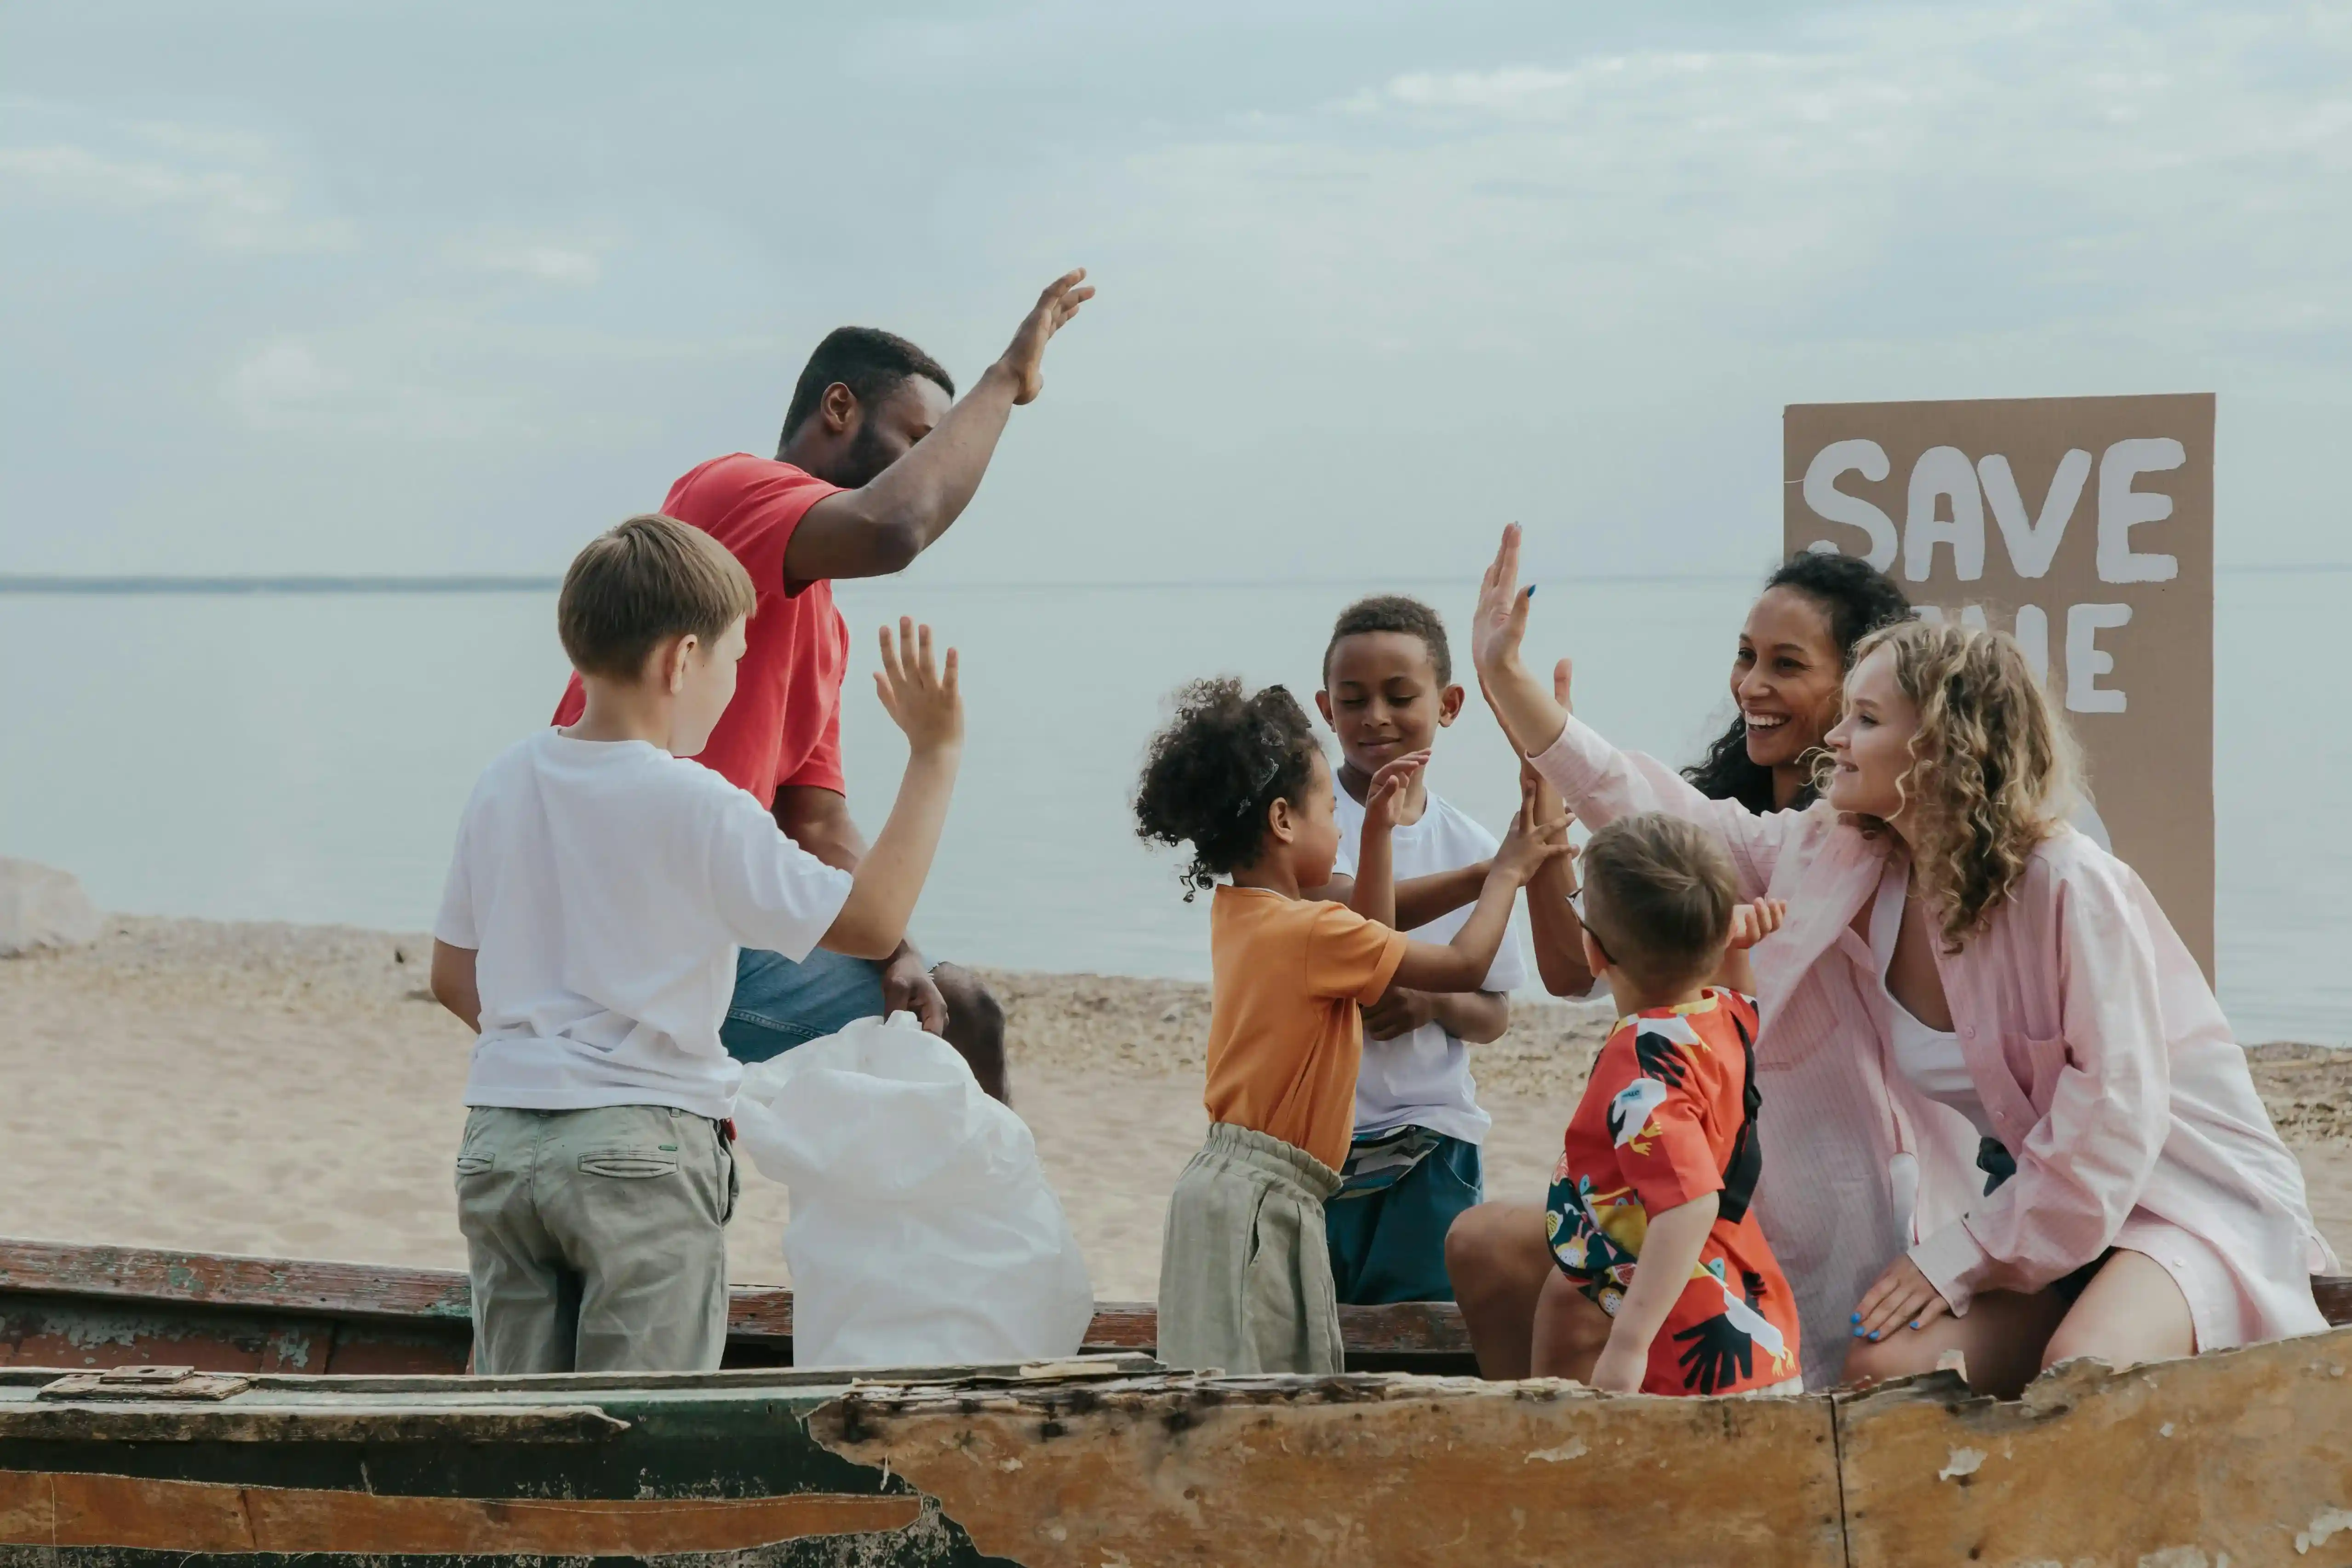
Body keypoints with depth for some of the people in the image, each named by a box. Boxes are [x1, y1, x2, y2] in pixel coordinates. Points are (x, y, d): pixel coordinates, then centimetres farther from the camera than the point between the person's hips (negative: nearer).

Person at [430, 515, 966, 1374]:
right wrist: (934, 756, -5)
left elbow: (453, 977, 15)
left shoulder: (504, 783, 7)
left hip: (499, 1139, 6)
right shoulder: (697, 809, -12)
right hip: (644, 1147, -6)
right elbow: (872, 923, -11)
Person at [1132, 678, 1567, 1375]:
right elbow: (1464, 965, -8)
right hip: (1261, 1199, -9)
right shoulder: (1313, 931, -15)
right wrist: (1507, 872, 7)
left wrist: (1377, 832, 22)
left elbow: (1370, 941, 27)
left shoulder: (1236, 913, 11)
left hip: (1228, 1181, 9)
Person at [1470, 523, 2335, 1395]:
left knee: (2085, 1367, -36)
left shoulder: (2070, 890, -20)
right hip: (2035, 1209, 6)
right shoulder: (1840, 863, 0)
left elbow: (2113, 1114, -22)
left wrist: (1961, 1257, -18)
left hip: (2184, 1198, -6)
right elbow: (1652, 813, 3)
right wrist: (1503, 677, -1)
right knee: (1884, 1370, -19)